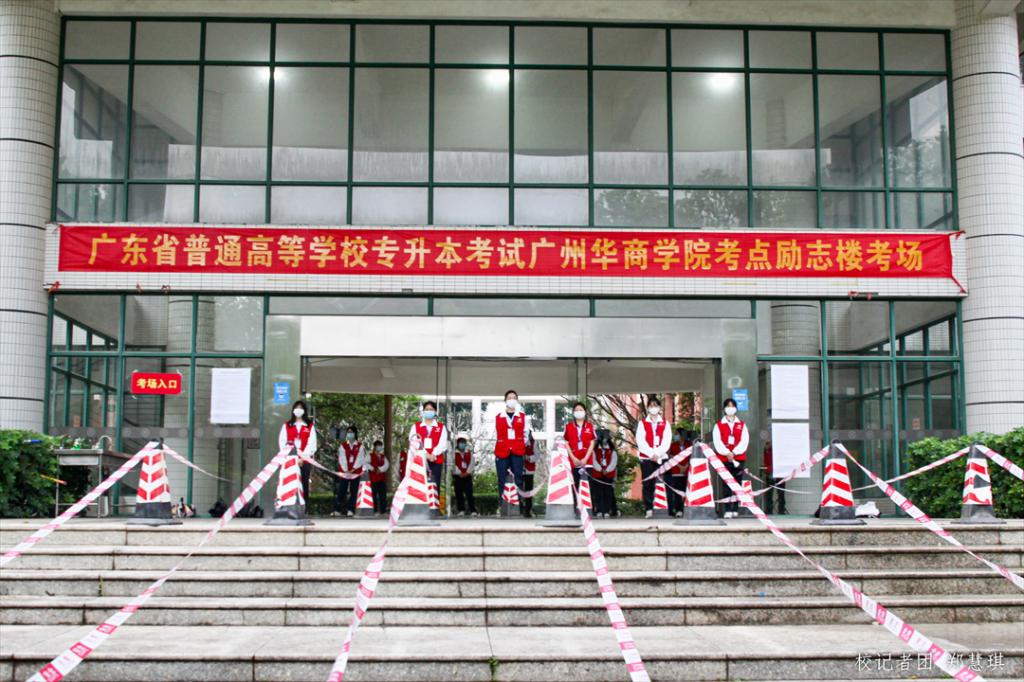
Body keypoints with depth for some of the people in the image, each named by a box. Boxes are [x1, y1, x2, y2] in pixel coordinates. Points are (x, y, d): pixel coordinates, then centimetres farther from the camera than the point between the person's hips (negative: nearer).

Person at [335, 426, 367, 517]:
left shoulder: (360, 446, 5)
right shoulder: (342, 446, 6)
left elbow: (360, 459, -2)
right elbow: (342, 459, -1)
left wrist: (353, 469, -13)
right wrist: (346, 470, -12)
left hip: (355, 473, 0)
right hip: (344, 472, 0)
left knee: (353, 492, 0)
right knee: (341, 492, -4)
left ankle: (351, 510, 2)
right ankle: (337, 510, -4)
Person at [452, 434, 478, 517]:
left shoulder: (469, 453, 12)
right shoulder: (454, 454, 4)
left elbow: (471, 464, 4)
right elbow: (453, 465, -5)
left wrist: (467, 472, -10)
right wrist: (460, 473, -13)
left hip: (467, 476, 1)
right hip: (457, 476, -1)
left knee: (469, 493, -6)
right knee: (459, 494, -2)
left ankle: (473, 510, -9)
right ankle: (461, 510, 0)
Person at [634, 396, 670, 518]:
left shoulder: (665, 424, 11)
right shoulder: (642, 423, 9)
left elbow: (666, 441, 0)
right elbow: (640, 441, -2)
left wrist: (657, 453, -14)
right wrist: (651, 453, -13)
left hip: (661, 457, 1)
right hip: (646, 458, -1)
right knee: (648, 484, -5)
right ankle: (648, 509, -4)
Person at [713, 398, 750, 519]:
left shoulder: (741, 425, 10)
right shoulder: (719, 425, 7)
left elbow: (744, 441, 0)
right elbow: (717, 442, -3)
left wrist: (734, 452, -13)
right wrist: (727, 453, -16)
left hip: (739, 458, 1)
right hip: (724, 459, -1)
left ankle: (735, 510, 6)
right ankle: (728, 511, -4)